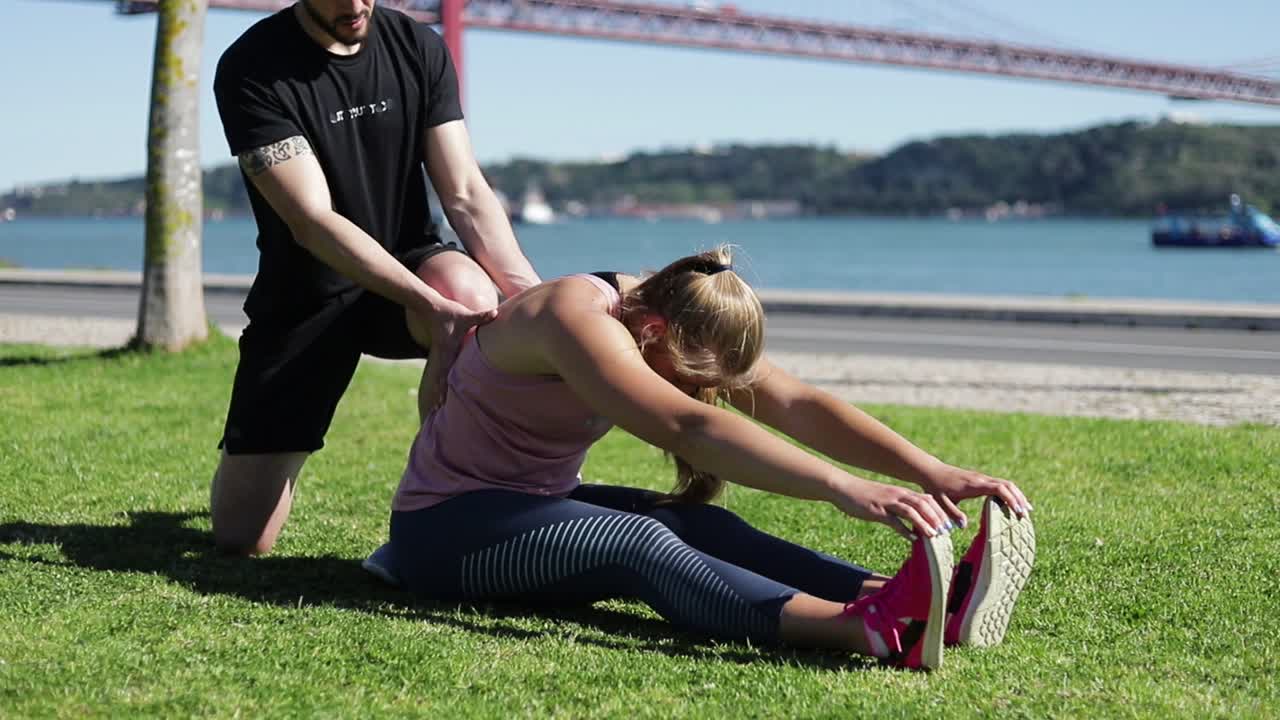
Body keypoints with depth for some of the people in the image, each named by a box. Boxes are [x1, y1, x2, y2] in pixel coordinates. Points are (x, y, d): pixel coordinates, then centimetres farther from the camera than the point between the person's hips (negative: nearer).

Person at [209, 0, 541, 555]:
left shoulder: (419, 50, -4)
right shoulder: (251, 69, -17)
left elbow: (465, 194, -8)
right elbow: (311, 220, -25)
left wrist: (530, 294, -27)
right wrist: (430, 305, -38)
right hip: (305, 293, -2)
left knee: (470, 294, -37)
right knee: (242, 538, -6)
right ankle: (257, 459, 33)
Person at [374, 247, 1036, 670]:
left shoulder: (682, 318, -1)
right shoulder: (576, 319, -27)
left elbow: (797, 406, -10)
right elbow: (689, 430, -42)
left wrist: (933, 474, -22)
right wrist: (845, 490, -50)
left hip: (541, 505, 8)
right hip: (445, 525, -8)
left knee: (703, 527, -21)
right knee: (640, 544, -35)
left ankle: (931, 607, -39)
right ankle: (869, 629, -55)